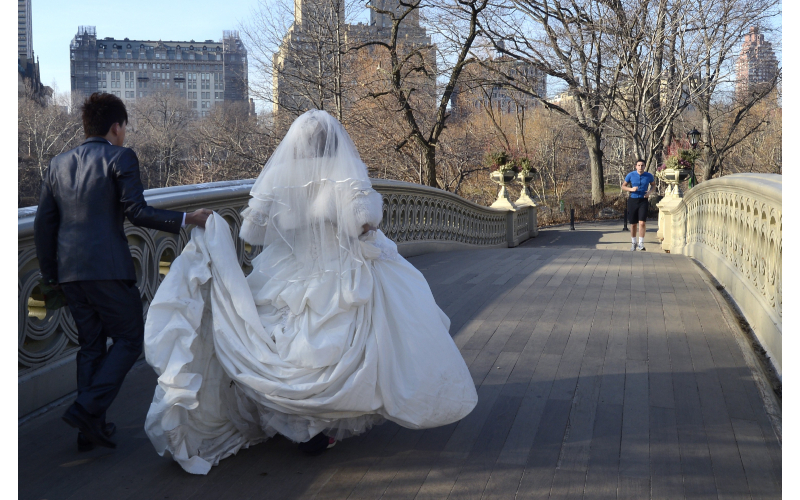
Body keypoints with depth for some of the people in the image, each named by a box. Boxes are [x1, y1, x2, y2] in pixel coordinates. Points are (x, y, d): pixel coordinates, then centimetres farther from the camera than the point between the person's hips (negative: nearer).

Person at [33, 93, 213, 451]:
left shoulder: (58, 164, 15)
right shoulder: (120, 158, -4)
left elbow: (43, 223, 15)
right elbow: (136, 212, -13)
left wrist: (50, 273, 21)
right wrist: (187, 219, -8)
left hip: (69, 270, 7)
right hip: (107, 267, -7)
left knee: (91, 344, 16)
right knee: (129, 338, 7)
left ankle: (91, 428, 19)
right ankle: (88, 408, -6)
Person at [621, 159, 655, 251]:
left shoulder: (649, 176, -1)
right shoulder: (630, 175, -4)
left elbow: (653, 185, 18)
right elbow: (623, 186, 5)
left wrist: (650, 192, -3)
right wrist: (631, 189, -15)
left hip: (643, 201, -1)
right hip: (632, 200, 1)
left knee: (642, 222, -15)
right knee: (633, 224, 8)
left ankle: (641, 244, -12)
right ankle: (633, 243, 24)